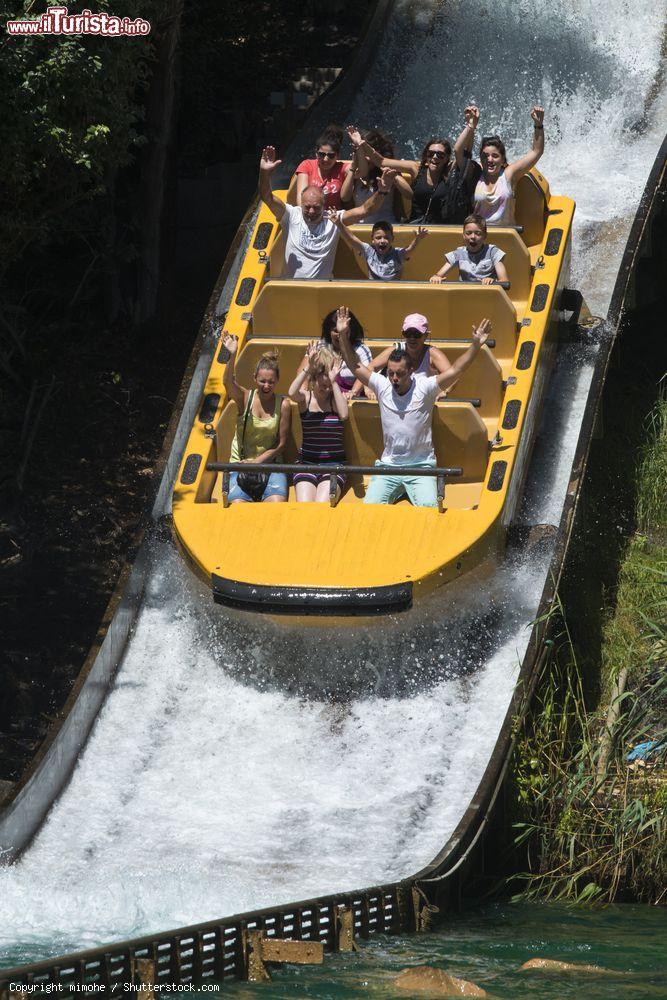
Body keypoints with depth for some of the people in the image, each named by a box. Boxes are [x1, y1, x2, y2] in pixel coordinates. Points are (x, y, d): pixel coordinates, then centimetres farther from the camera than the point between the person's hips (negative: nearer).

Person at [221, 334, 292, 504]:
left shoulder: (283, 404, -1)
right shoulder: (245, 398, -1)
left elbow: (281, 444, 1)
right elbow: (228, 382, -24)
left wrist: (256, 462, -9)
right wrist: (232, 356, -41)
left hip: (270, 465, 0)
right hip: (240, 463, 0)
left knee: (278, 505, -25)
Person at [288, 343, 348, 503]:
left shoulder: (336, 398, 2)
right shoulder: (306, 398, 4)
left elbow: (343, 414, -20)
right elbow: (292, 393, -20)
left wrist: (333, 381, -19)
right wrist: (307, 367, -26)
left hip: (333, 465, -1)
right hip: (307, 464, 1)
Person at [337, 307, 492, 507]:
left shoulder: (424, 388, -7)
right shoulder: (382, 386, 0)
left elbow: (455, 370, -14)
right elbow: (355, 366, 2)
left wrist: (476, 346, -26)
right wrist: (343, 336, -7)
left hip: (421, 466, -2)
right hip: (388, 466, 2)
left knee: (429, 507, -26)